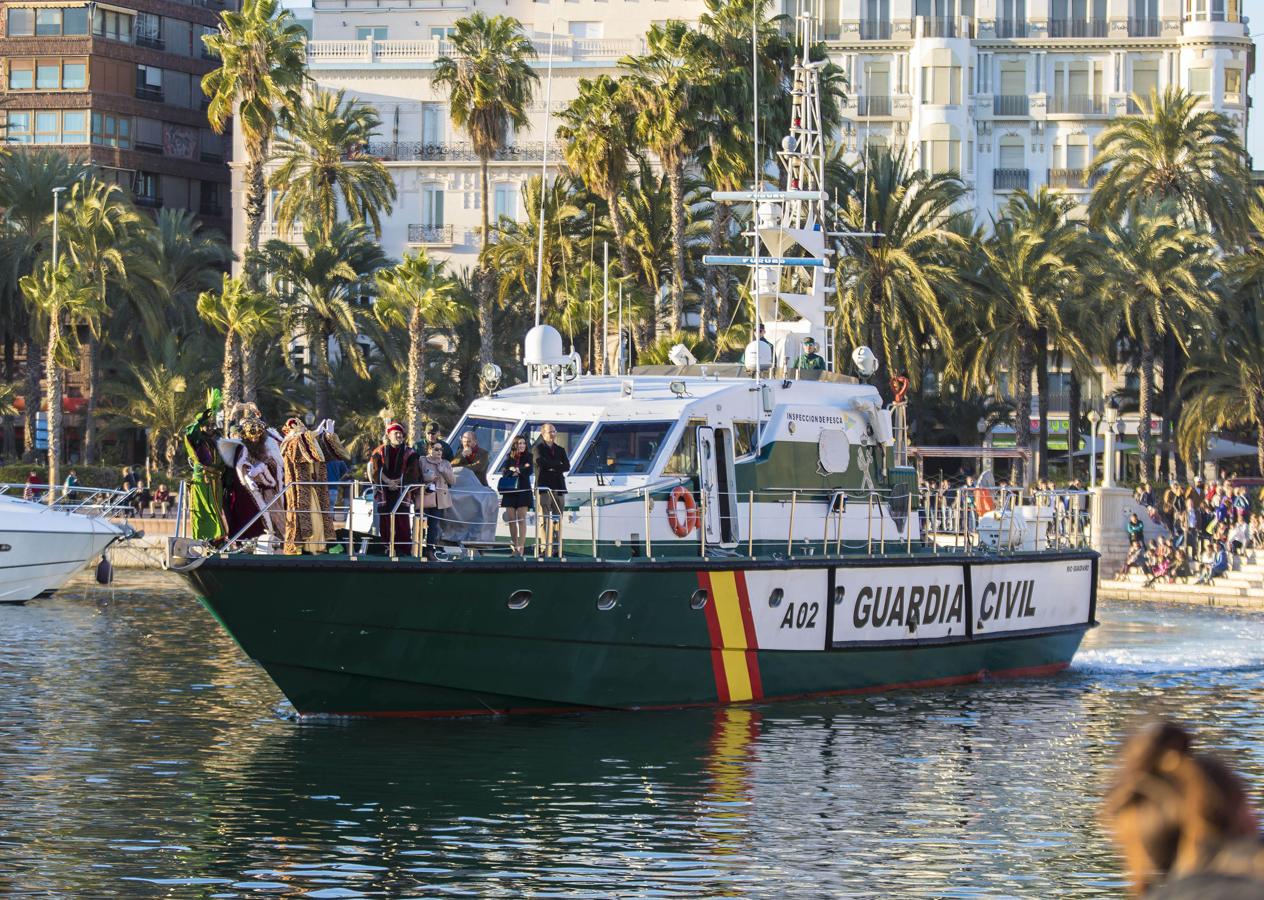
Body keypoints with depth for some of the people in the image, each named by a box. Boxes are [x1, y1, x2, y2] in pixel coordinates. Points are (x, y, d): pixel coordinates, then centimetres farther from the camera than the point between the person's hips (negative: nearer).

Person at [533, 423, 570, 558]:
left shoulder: (560, 450, 19)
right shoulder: (538, 448, 6)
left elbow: (567, 466, 7)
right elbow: (540, 461, -13)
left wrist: (551, 467, -6)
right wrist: (558, 465, -5)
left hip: (558, 487, 5)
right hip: (543, 486, -5)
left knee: (558, 520, 2)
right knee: (545, 518, -9)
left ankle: (556, 549, 3)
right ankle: (546, 549, -12)